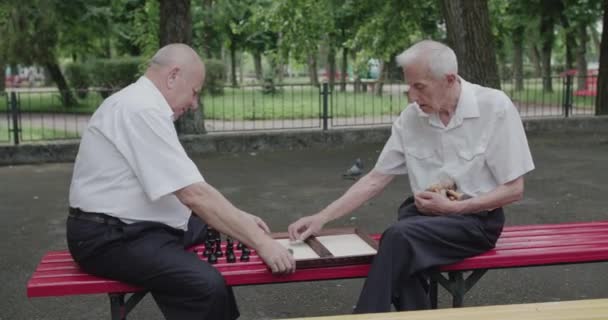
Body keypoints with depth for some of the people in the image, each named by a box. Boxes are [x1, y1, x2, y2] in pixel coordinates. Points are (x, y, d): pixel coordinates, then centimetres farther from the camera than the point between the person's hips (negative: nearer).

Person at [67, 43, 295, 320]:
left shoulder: (140, 103, 11)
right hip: (109, 237, -11)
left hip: (130, 225, 11)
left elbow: (187, 189, 15)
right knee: (207, 286, -28)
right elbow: (194, 194, -25)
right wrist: (260, 241, -21)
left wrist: (240, 218, 10)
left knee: (225, 233, 18)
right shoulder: (143, 109, -21)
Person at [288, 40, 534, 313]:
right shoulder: (411, 118, 0)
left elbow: (513, 190, -7)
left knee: (400, 237, -32)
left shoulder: (495, 107, -11)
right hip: (424, 216, 4)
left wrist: (453, 207, -17)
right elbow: (375, 180, 4)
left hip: (476, 219, -3)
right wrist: (322, 217, -5)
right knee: (403, 270, -31)